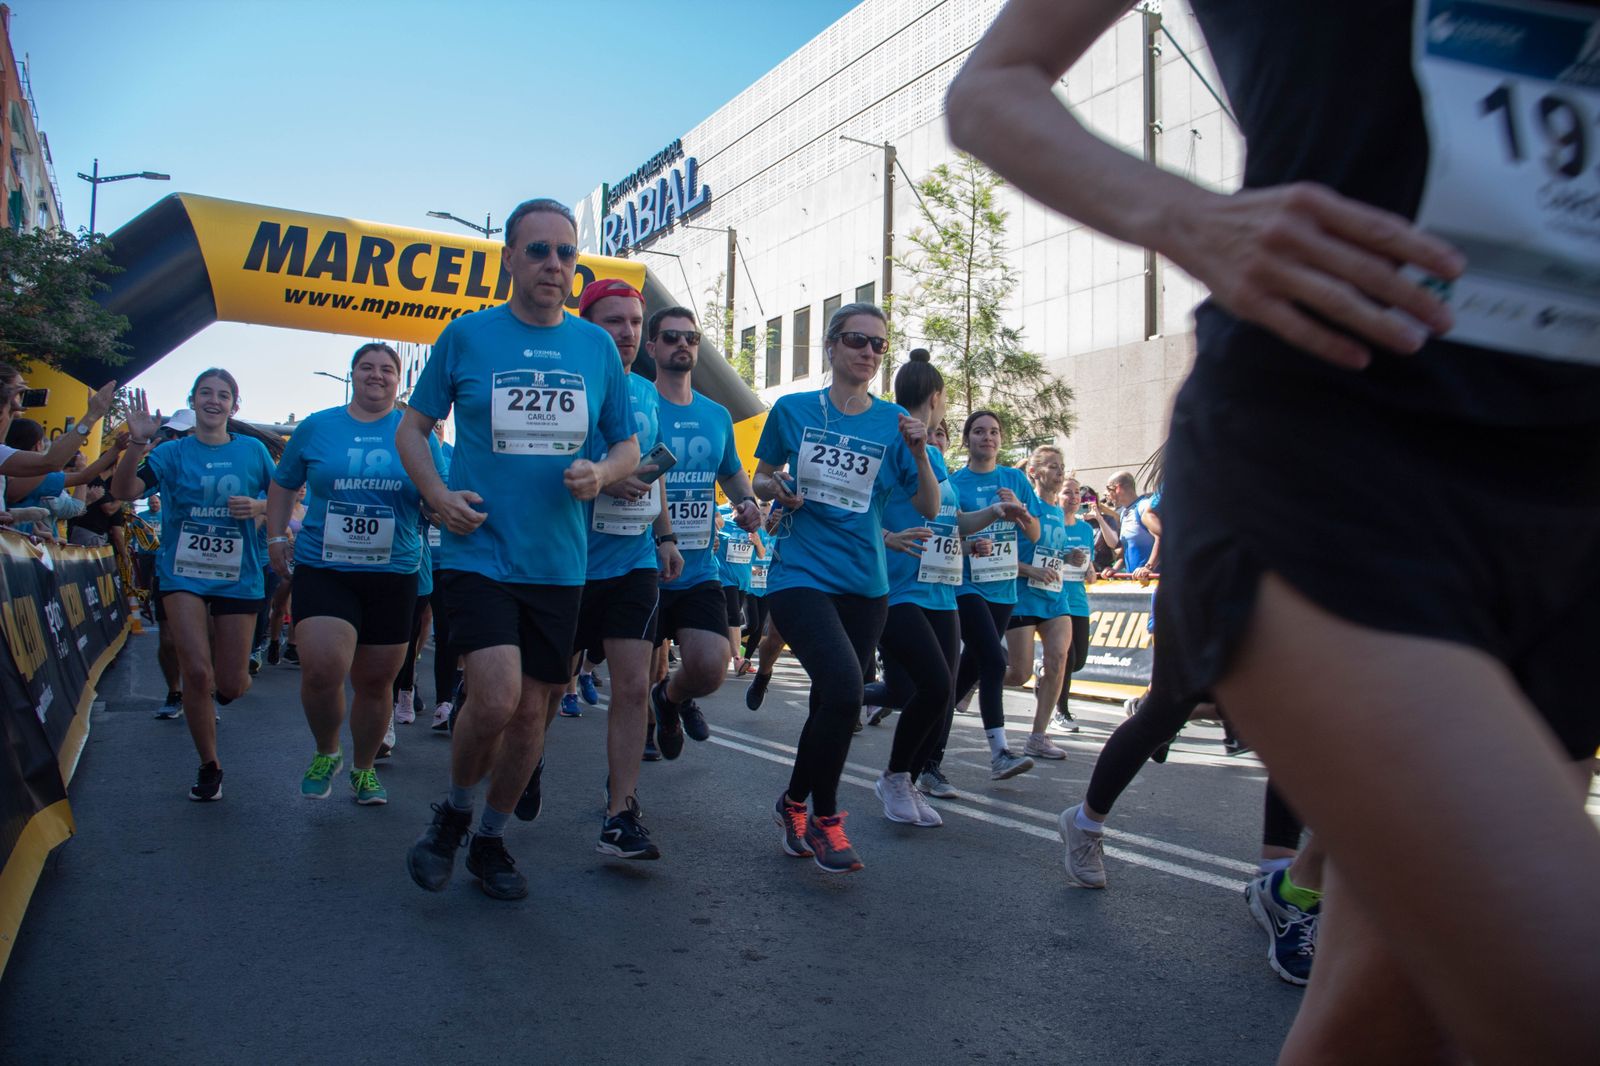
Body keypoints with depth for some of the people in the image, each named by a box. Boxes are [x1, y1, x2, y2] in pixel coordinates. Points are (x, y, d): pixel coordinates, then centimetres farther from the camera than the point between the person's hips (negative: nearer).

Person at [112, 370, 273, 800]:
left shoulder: (253, 451, 4)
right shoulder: (172, 453, 1)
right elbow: (123, 491, -11)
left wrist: (258, 506, -11)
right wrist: (137, 443, -25)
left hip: (238, 577, 1)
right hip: (183, 574, -1)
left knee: (232, 686, 2)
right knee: (197, 672, -13)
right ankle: (208, 767, 7)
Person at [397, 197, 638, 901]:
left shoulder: (596, 346, 7)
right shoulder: (467, 335, 0)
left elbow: (627, 446, 14)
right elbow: (412, 428, 8)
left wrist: (600, 474, -9)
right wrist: (438, 496, -9)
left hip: (558, 561, 3)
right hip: (479, 550, -3)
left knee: (531, 711, 10)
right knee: (495, 698, -17)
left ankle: (490, 840, 32)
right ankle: (453, 811, 15)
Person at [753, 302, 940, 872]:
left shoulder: (894, 421, 4)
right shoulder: (793, 410, 1)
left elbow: (929, 508, 1)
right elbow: (760, 477, 14)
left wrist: (919, 452, -15)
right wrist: (775, 489, -8)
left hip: (865, 583, 3)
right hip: (801, 573, -3)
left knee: (832, 704, 10)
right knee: (843, 686, -23)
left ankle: (795, 802, 36)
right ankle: (823, 815, 0)